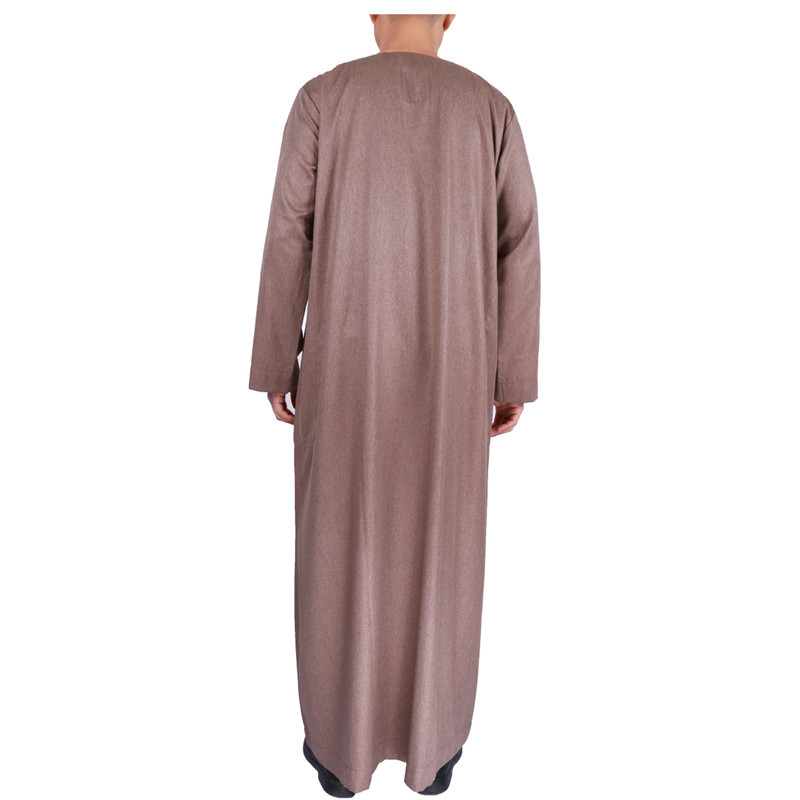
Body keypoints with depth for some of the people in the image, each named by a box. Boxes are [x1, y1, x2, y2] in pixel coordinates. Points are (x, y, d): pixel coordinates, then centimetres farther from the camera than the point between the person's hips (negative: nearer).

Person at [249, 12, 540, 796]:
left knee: (339, 547, 12)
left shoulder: (322, 97, 2)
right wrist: (514, 379, 6)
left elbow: (288, 240, -3)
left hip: (346, 364, -1)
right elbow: (517, 251, 0)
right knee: (442, 547, 13)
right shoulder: (491, 106, 6)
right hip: (449, 371, 2)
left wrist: (275, 368, 5)